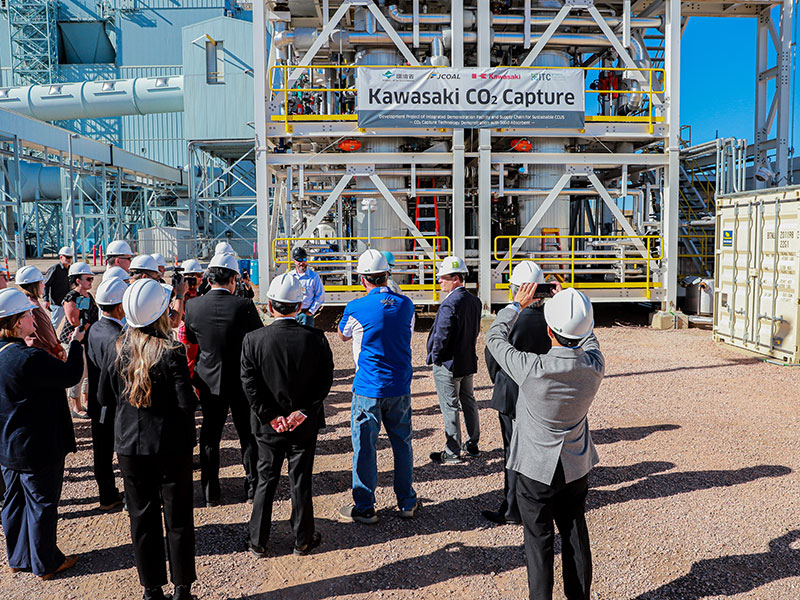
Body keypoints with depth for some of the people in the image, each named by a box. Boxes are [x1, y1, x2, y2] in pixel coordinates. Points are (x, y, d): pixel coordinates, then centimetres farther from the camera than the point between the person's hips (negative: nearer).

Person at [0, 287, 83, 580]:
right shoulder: (29, 358, -29)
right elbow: (71, 375, -21)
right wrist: (76, 343, -9)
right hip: (37, 449, -8)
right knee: (42, 503, 8)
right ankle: (46, 563, 23)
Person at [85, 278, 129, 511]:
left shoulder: (93, 330, 0)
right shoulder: (117, 338, -27)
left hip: (97, 404, 8)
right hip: (117, 408, -8)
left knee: (102, 452, 18)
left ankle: (107, 496, 32)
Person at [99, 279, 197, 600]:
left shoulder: (119, 350, -2)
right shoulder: (171, 352, -18)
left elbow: (104, 396, 7)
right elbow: (187, 402, -20)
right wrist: (194, 394, 1)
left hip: (129, 448, 4)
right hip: (170, 448, -4)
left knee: (142, 520, 15)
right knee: (178, 521, 10)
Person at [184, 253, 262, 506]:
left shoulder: (192, 306, -9)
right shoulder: (243, 306, -18)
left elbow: (190, 338, 8)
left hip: (209, 381, 2)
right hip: (241, 381, -2)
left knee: (210, 436, 15)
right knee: (248, 434, 14)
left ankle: (210, 492, 22)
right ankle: (253, 487, 24)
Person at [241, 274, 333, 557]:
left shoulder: (253, 339, -12)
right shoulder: (316, 338, -12)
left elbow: (250, 384, -12)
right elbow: (325, 381, -10)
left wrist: (271, 416, -8)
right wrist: (302, 412, -8)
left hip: (269, 426, 0)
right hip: (305, 426, 0)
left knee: (266, 481, 15)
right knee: (301, 481, 13)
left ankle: (258, 541, 26)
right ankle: (303, 540, 26)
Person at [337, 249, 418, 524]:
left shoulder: (356, 308, -11)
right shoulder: (406, 304, 1)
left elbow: (342, 335, 9)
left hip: (368, 388, -4)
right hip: (400, 387, 4)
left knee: (364, 447, 7)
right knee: (402, 443, 15)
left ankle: (364, 508, 17)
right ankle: (407, 503, 26)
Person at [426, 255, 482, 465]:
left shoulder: (449, 304, -25)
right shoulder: (474, 301, 2)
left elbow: (441, 336, -25)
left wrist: (435, 357, -9)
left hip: (448, 364, -8)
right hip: (468, 361, 8)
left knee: (450, 408, 2)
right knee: (468, 402, 19)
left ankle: (452, 453, 12)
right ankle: (472, 445, 32)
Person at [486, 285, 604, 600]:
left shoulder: (533, 370, -29)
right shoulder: (594, 366, -18)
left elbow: (494, 338, -11)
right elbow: (588, 339, 9)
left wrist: (516, 305, 3)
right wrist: (571, 303, 17)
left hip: (537, 469, -4)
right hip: (577, 467, 4)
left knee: (539, 540, 11)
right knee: (575, 535, 20)